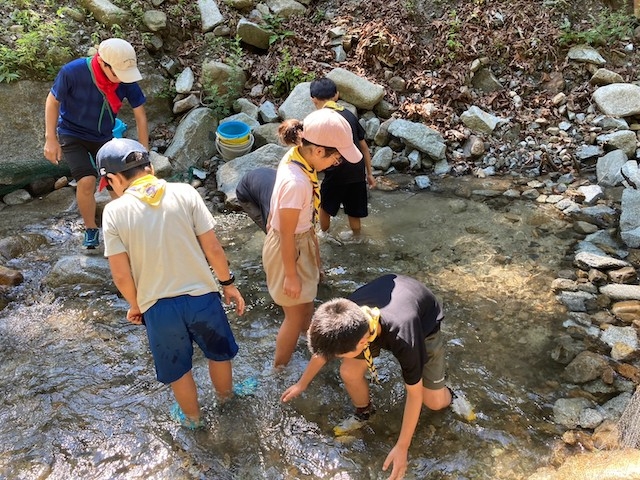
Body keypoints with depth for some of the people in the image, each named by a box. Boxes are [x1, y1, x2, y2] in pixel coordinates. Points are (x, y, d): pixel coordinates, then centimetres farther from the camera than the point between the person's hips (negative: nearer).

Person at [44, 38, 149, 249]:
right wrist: (51, 139, -13)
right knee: (87, 181, -21)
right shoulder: (72, 71, -28)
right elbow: (53, 101, -12)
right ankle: (90, 230, 2)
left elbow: (140, 116, -11)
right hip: (72, 135, -3)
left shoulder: (126, 80, -21)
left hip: (104, 137, 3)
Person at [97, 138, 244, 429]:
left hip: (158, 307, 0)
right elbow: (213, 248, -9)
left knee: (178, 369, 26)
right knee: (218, 352, 29)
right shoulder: (184, 193, -11)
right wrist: (228, 284, 6)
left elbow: (122, 276, -9)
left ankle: (192, 416, 50)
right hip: (201, 296, 1)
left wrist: (135, 305, 10)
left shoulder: (114, 212, -12)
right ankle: (225, 397, 55)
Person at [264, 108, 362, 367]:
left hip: (302, 240, 9)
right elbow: (287, 235, -26)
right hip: (289, 249, -9)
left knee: (306, 303, 33)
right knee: (296, 316, 14)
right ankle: (280, 369, 38)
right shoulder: (296, 183, -38)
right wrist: (291, 275, -14)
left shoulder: (295, 156, -13)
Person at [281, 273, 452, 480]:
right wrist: (302, 383, 8)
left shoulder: (403, 340, -46)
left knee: (434, 401, -8)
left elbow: (414, 394, -28)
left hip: (424, 322, -3)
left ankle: (447, 396, 28)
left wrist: (402, 447, -20)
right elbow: (323, 347, -8)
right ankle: (364, 412, 16)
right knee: (349, 372, -14)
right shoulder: (348, 316, -33)